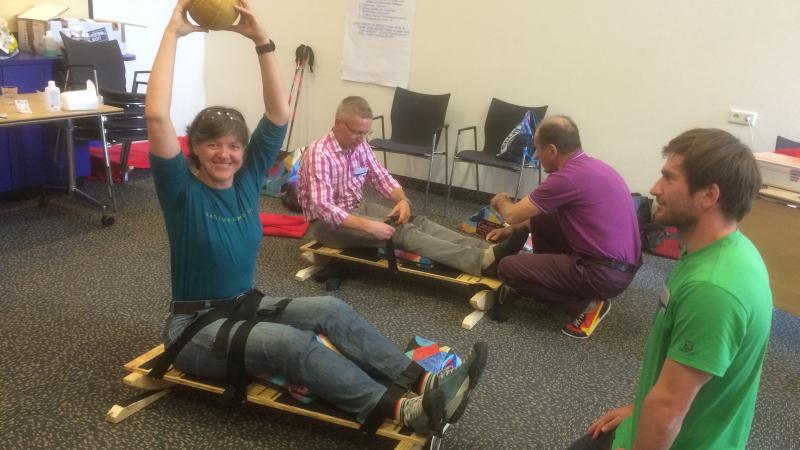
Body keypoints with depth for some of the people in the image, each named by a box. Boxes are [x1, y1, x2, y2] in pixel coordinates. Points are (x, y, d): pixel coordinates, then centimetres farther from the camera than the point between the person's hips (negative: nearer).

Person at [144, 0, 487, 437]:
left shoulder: (246, 178, 0)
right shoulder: (182, 190, -14)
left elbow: (279, 115, -7)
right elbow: (156, 116, -30)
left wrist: (261, 41, -14)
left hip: (245, 305, 6)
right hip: (195, 325, -6)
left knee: (330, 310, -17)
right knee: (293, 343, -31)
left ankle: (421, 382, -24)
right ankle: (403, 409, -41)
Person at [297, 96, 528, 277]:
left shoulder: (360, 146, 1)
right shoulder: (319, 154, -23)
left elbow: (381, 177, 8)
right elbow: (323, 208, -31)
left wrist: (402, 200, -14)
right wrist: (368, 226, -38)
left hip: (358, 208, 8)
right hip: (327, 222, -8)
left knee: (417, 221, -14)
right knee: (400, 230, -26)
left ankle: (487, 250, -27)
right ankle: (482, 261, -39)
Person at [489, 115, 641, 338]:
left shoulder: (567, 177, -20)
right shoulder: (589, 165, 9)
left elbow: (513, 215, -8)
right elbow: (546, 211, 25)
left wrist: (501, 201, 15)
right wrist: (512, 230, 24)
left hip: (606, 273, -9)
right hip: (620, 262, 9)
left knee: (507, 268, -4)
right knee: (541, 220, 18)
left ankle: (586, 305, -2)